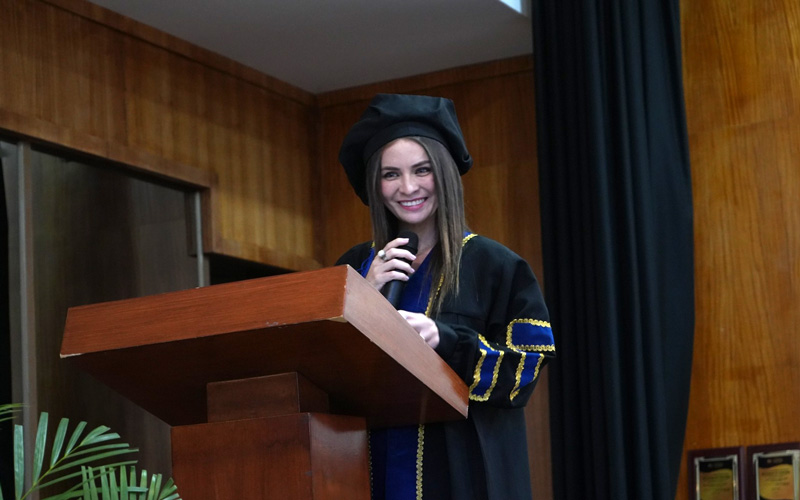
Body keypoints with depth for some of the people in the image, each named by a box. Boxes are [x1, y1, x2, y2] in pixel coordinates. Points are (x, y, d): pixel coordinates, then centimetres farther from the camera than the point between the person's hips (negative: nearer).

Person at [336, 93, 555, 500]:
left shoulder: (492, 264, -3)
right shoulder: (356, 267, 8)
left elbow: (528, 364, -7)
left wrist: (446, 340, -20)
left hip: (462, 465, -3)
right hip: (375, 465, 3)